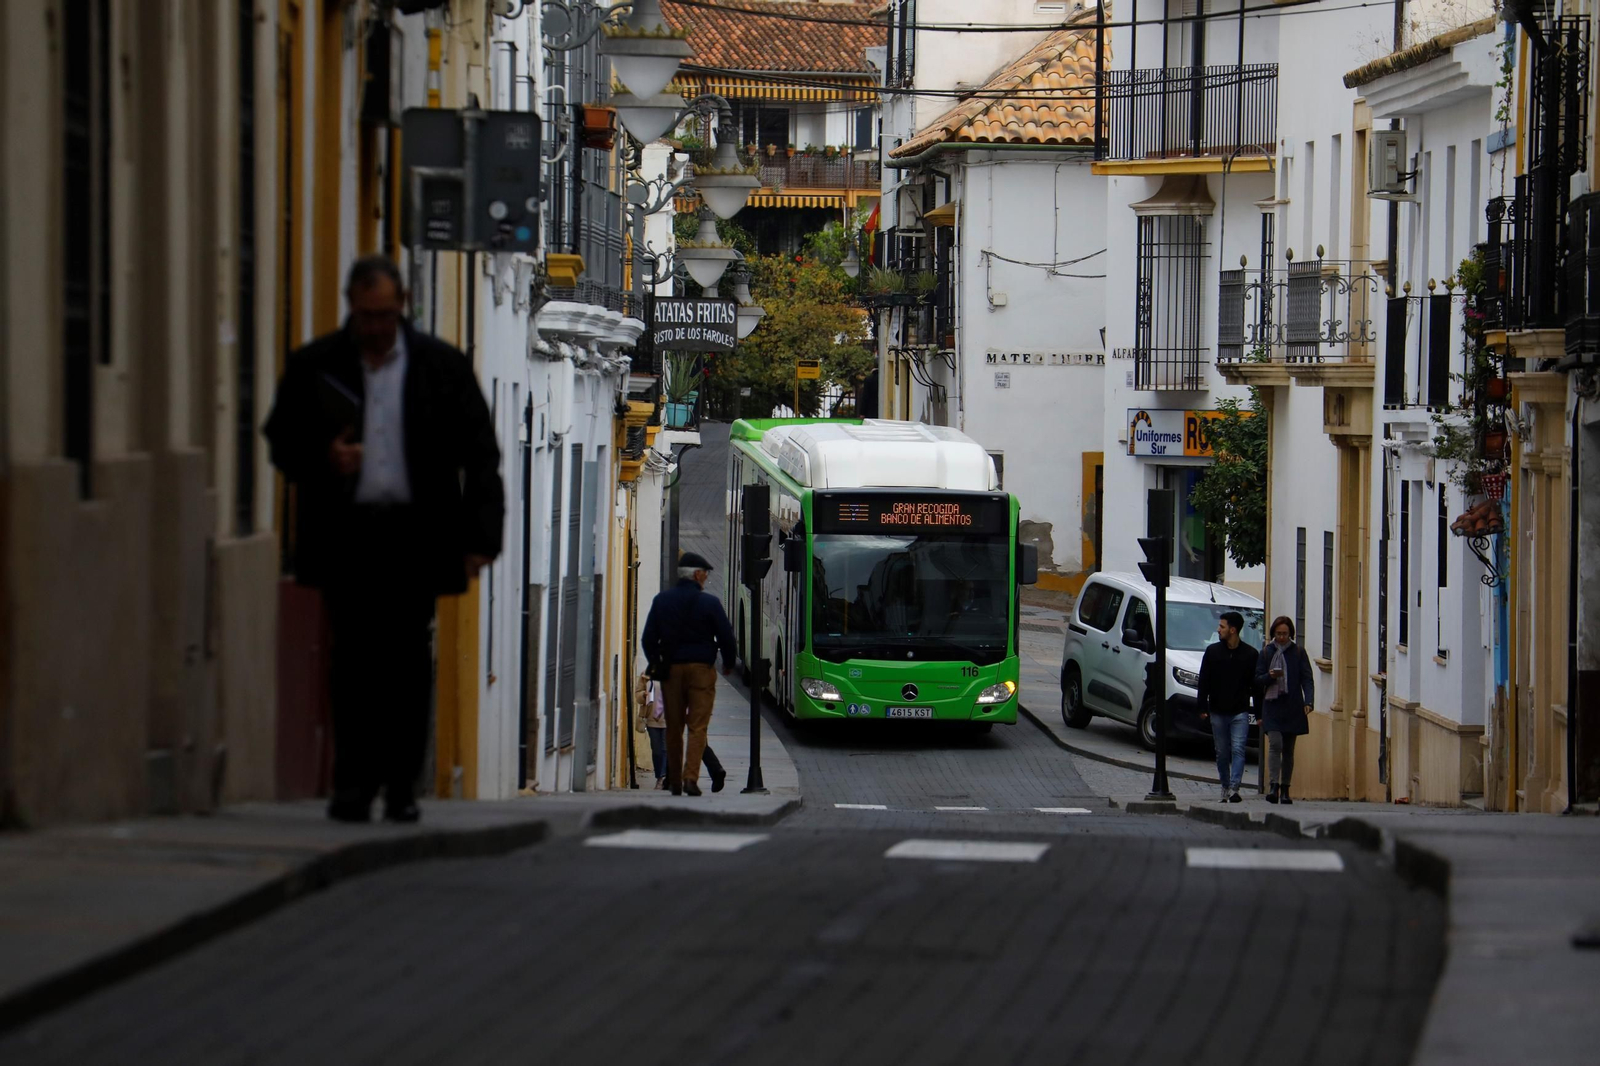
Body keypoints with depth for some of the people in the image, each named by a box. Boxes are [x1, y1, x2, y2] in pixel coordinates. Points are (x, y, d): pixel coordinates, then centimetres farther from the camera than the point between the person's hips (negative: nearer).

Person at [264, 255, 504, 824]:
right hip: (345, 537, 0)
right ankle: (353, 786, -1)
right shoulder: (314, 365, 6)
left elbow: (480, 456, 6)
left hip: (413, 536, 0)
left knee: (408, 664, 0)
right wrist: (322, 457, -11)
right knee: (355, 661, -5)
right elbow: (281, 439, 12)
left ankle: (401, 786, 8)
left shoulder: (442, 366, 5)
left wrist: (479, 537, -2)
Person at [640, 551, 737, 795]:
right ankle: (690, 776, -17)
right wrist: (728, 663, 15)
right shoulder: (710, 603, -6)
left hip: (671, 668, 3)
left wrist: (655, 664, 22)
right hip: (701, 668, -3)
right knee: (698, 727, -3)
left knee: (673, 728, 10)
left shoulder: (661, 601, 4)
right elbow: (726, 637, -3)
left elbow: (648, 638, 7)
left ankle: (674, 781, 13)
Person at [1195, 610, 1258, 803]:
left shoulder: (1250, 654, 1)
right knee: (1222, 753, 8)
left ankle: (1233, 789, -20)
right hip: (1217, 712, 3)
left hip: (1240, 712, -3)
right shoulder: (1212, 651, 6)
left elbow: (1256, 685, 3)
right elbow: (1203, 681, 6)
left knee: (1238, 750, -13)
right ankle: (1226, 788, 19)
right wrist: (1202, 707, -1)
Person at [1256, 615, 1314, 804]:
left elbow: (1306, 679, 1)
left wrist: (1309, 701, -14)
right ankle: (1273, 787, -22)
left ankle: (1285, 790, 13)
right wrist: (1270, 676, -14)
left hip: (1293, 708, 1)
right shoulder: (1266, 652, 6)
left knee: (1288, 750, 6)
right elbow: (1258, 679, 8)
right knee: (1275, 745, -16)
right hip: (1273, 706, -1)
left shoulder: (1298, 652, 5)